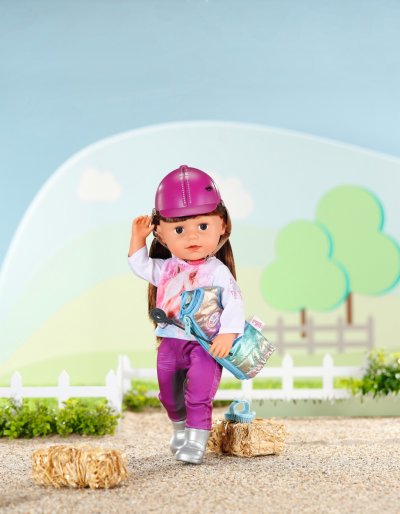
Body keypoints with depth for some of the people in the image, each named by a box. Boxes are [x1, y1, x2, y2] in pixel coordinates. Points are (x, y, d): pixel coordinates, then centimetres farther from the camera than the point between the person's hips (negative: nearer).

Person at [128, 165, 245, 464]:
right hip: (171, 342, 6)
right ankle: (180, 427, 40)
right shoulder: (166, 268, 4)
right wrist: (138, 239, 7)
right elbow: (141, 267, 18)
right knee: (169, 395, 17)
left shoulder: (217, 271, -14)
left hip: (205, 345, -6)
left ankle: (197, 439, -5)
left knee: (199, 394, -14)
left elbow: (233, 302, -19)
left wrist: (228, 333, -31)